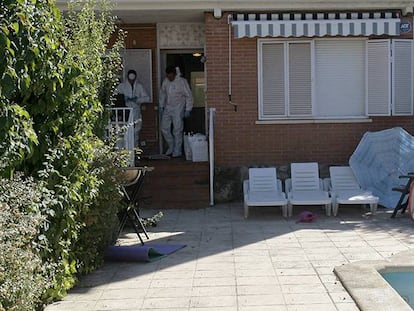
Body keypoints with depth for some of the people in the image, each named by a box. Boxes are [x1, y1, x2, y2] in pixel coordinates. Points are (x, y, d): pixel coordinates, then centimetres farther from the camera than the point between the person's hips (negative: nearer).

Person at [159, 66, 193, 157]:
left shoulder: (182, 81, -11)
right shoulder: (165, 81, 3)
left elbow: (188, 96, -7)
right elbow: (162, 93, 17)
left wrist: (188, 110, -10)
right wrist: (161, 106, 14)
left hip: (178, 109, -5)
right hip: (167, 109, 5)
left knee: (177, 131, -4)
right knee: (164, 129, 5)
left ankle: (177, 151, 7)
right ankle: (171, 147, 23)